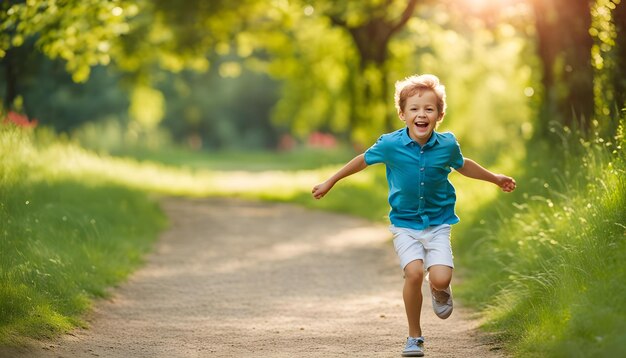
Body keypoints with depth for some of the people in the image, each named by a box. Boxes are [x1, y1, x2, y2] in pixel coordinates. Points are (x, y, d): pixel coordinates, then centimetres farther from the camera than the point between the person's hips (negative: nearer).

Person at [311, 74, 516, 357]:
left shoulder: (447, 145, -8)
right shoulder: (390, 144, -13)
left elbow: (463, 165, 15)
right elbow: (363, 160, 6)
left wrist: (496, 179, 28)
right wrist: (330, 182, 14)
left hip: (438, 223, 1)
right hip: (404, 223, -1)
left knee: (440, 278, -18)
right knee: (414, 272, -22)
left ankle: (439, 290, 24)